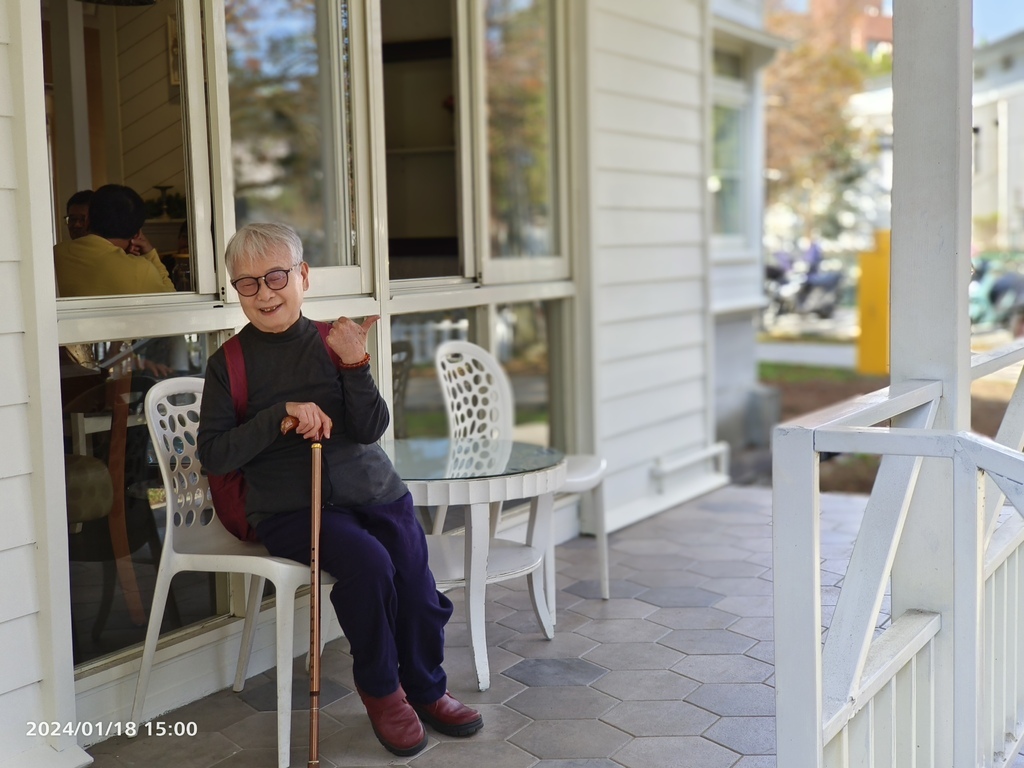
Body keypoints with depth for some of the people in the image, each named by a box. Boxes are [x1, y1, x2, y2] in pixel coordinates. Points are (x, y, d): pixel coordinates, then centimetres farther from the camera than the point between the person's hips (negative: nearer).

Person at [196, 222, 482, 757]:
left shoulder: (330, 342, 5)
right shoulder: (230, 363, 1)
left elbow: (371, 429, -2)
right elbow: (213, 455, -7)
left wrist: (354, 363, -17)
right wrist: (282, 414, -18)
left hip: (372, 489, 3)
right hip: (288, 507, -2)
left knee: (415, 576, -18)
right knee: (368, 561, -29)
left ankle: (426, 689, 12)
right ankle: (379, 688, -3)